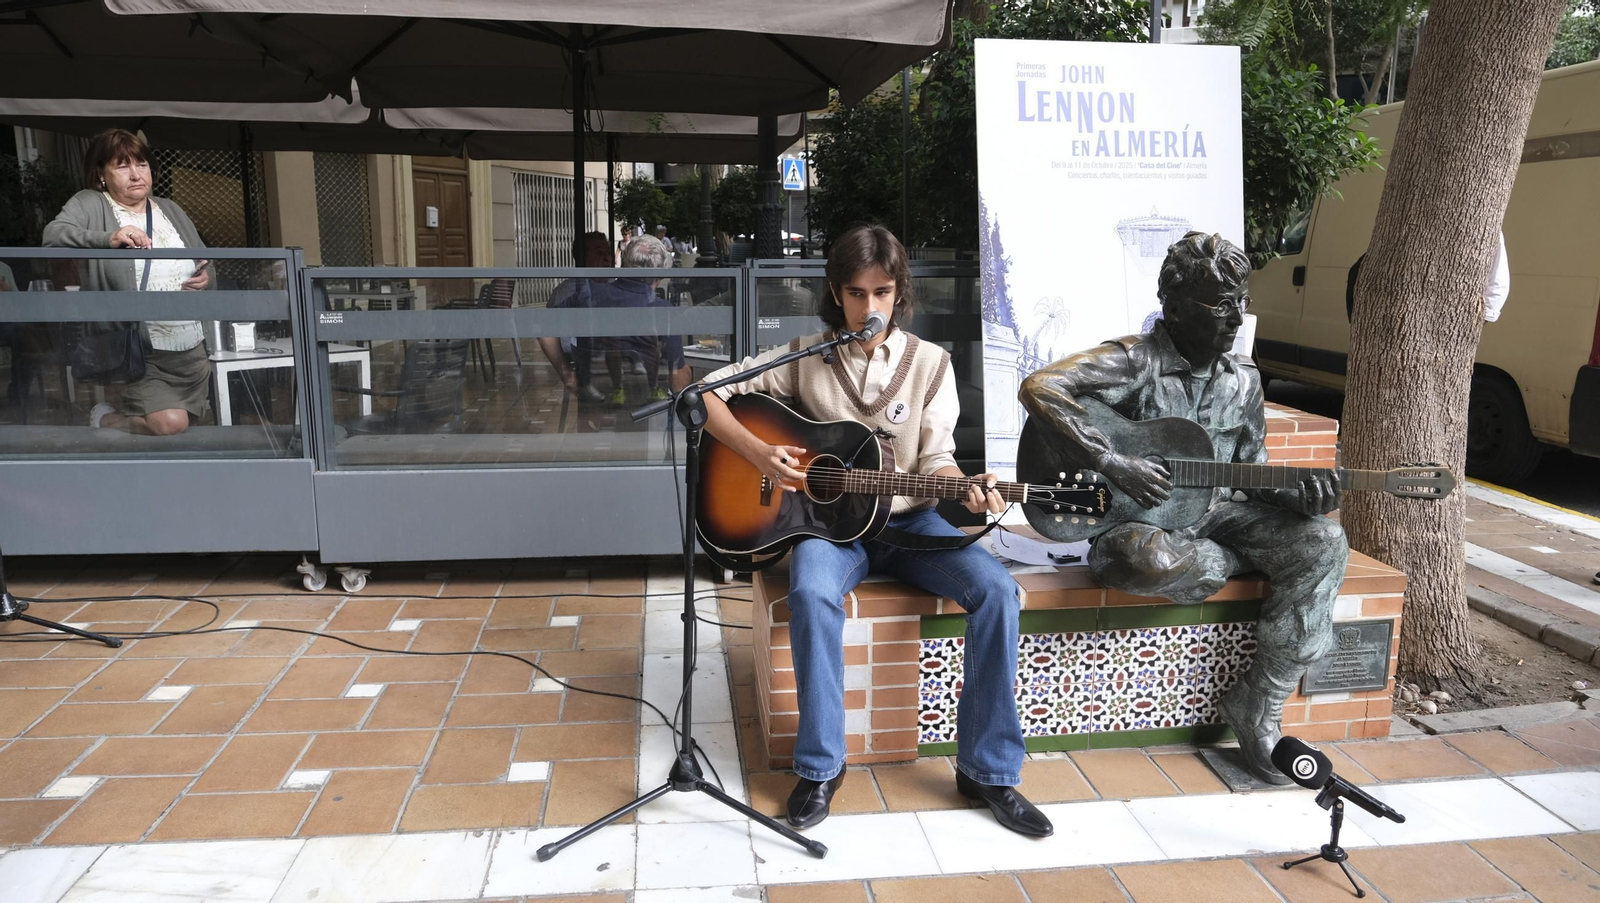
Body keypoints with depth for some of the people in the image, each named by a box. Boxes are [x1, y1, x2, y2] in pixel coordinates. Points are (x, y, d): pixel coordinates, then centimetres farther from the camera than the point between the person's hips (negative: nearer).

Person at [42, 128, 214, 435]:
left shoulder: (170, 209, 17)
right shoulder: (89, 204, 1)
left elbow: (206, 264, 22)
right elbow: (53, 236, -17)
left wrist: (207, 277, -2)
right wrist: (109, 238, -33)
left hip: (193, 350, 7)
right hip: (138, 353, -6)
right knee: (170, 423, -24)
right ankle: (104, 419, 7)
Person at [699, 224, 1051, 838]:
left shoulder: (930, 363, 3)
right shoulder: (805, 356, 0)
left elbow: (934, 458, -1)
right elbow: (708, 394, 0)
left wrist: (967, 488, -23)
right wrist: (757, 451, -15)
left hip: (907, 520, 2)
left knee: (996, 589, -23)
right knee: (811, 594, -35)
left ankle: (988, 769, -10)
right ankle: (821, 766, -17)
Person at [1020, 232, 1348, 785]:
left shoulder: (1243, 379, 8)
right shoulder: (1135, 361, -15)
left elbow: (1250, 476, 13)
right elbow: (1038, 388, -28)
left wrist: (1296, 497, -10)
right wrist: (1112, 463, -31)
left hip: (1212, 513, 7)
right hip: (1135, 518, -6)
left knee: (1323, 544, -15)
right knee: (1149, 561, -42)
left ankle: (1258, 708, -8)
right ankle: (1250, 567, -3)